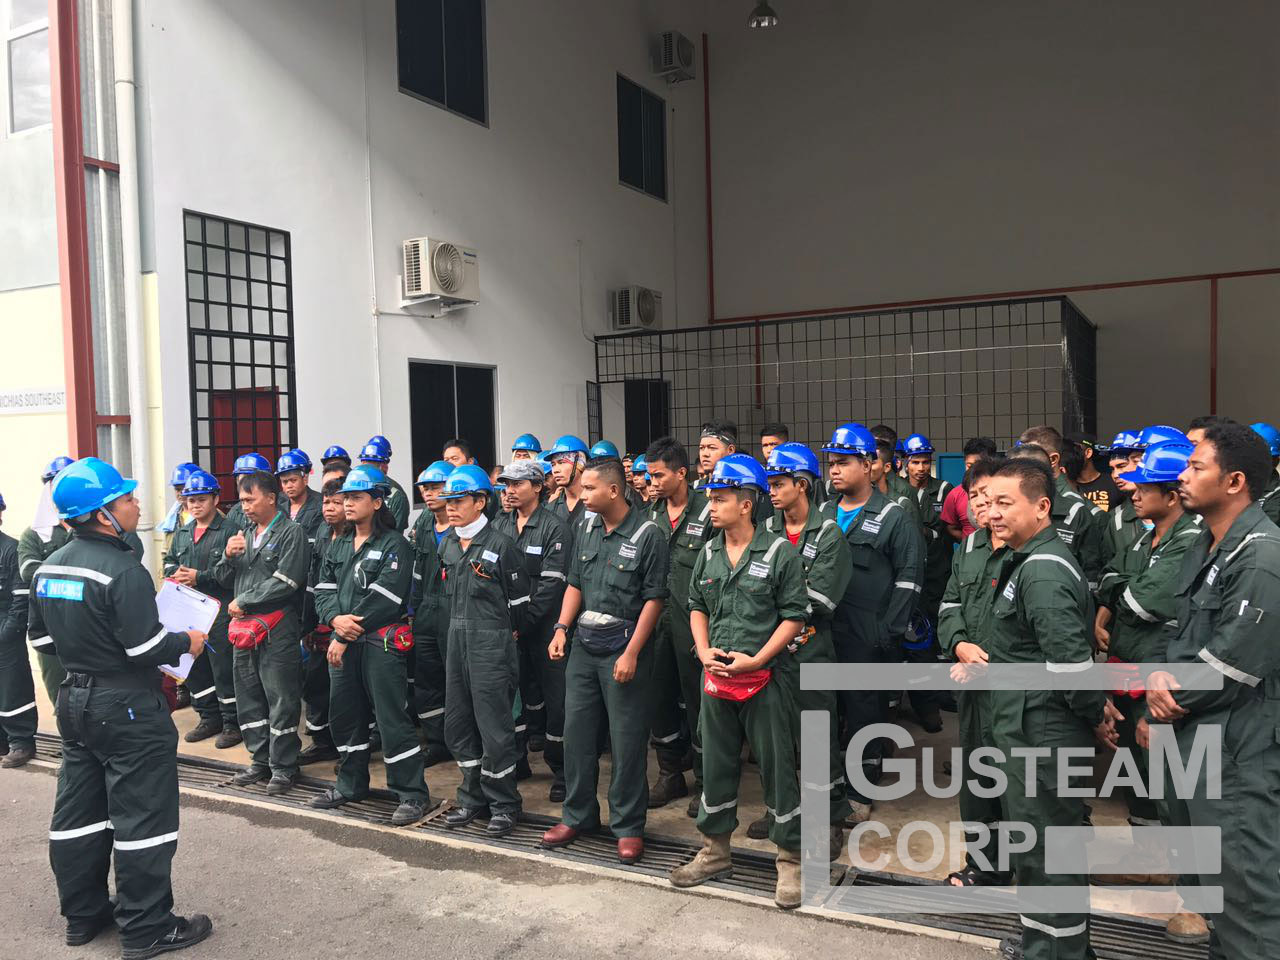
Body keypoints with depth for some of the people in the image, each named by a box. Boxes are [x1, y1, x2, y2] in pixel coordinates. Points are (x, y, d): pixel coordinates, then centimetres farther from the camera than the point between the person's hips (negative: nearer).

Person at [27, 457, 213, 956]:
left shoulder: (48, 568, 4)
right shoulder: (123, 571, -22)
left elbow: (42, 637, 13)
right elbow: (147, 648, -24)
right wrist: (188, 643, -7)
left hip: (74, 700, 9)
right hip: (128, 708, -9)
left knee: (77, 812, 17)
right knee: (141, 817, 1)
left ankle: (83, 914, 31)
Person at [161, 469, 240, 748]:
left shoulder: (228, 531, -9)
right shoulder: (182, 533, 16)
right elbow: (168, 563, 20)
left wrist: (200, 577, -19)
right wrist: (176, 574, -2)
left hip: (219, 612, -7)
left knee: (223, 668, -2)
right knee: (195, 667, 14)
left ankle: (232, 723, 10)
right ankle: (209, 718, 29)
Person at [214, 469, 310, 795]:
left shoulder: (291, 533, -7)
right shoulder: (245, 533, 17)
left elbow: (284, 582, -16)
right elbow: (223, 578, 18)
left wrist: (242, 602, -9)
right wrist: (228, 556, -2)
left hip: (277, 629, -8)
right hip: (244, 627, 8)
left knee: (281, 700, -2)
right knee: (249, 697, 14)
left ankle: (283, 766, 7)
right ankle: (260, 759, 26)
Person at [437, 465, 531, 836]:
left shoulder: (500, 545, -11)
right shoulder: (447, 545, 9)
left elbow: (519, 600, -5)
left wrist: (501, 634, 4)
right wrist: (460, 627, 16)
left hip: (492, 642, -7)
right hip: (456, 640, 7)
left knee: (494, 726, -2)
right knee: (458, 724, 13)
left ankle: (503, 805, 13)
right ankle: (473, 798, 28)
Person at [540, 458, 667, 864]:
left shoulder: (648, 534, -11)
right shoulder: (587, 529, 8)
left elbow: (653, 599, -12)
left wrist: (631, 653, -16)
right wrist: (561, 628, 0)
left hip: (624, 646, -6)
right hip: (583, 644, 6)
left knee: (627, 740, 2)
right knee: (576, 731, 12)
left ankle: (628, 826, 17)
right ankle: (578, 815, 28)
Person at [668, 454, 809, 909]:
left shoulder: (779, 552, -10)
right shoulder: (708, 554, 7)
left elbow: (795, 616, -10)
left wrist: (756, 660, -17)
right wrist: (704, 652, -1)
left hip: (764, 678, -5)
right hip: (716, 677, 6)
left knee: (777, 767, 3)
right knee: (716, 763, 15)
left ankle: (790, 861, 18)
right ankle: (714, 852, 31)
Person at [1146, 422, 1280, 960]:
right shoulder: (1205, 547, 12)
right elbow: (1181, 627, 15)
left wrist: (1177, 700, -10)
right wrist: (1160, 676, -3)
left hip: (1237, 742, -9)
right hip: (1194, 732, 9)